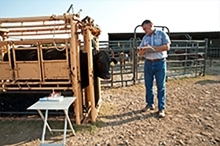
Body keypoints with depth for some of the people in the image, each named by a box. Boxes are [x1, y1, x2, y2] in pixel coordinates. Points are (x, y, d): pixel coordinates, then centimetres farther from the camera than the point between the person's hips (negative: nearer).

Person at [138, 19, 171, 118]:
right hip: (148, 63, 5)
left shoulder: (161, 34, 0)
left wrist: (152, 48, -16)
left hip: (160, 63, -4)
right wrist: (143, 50, -14)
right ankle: (150, 104, 26)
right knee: (148, 85, 10)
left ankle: (161, 108, 11)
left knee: (161, 86, 2)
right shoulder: (145, 37, 12)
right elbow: (140, 51, 10)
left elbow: (167, 47, -12)